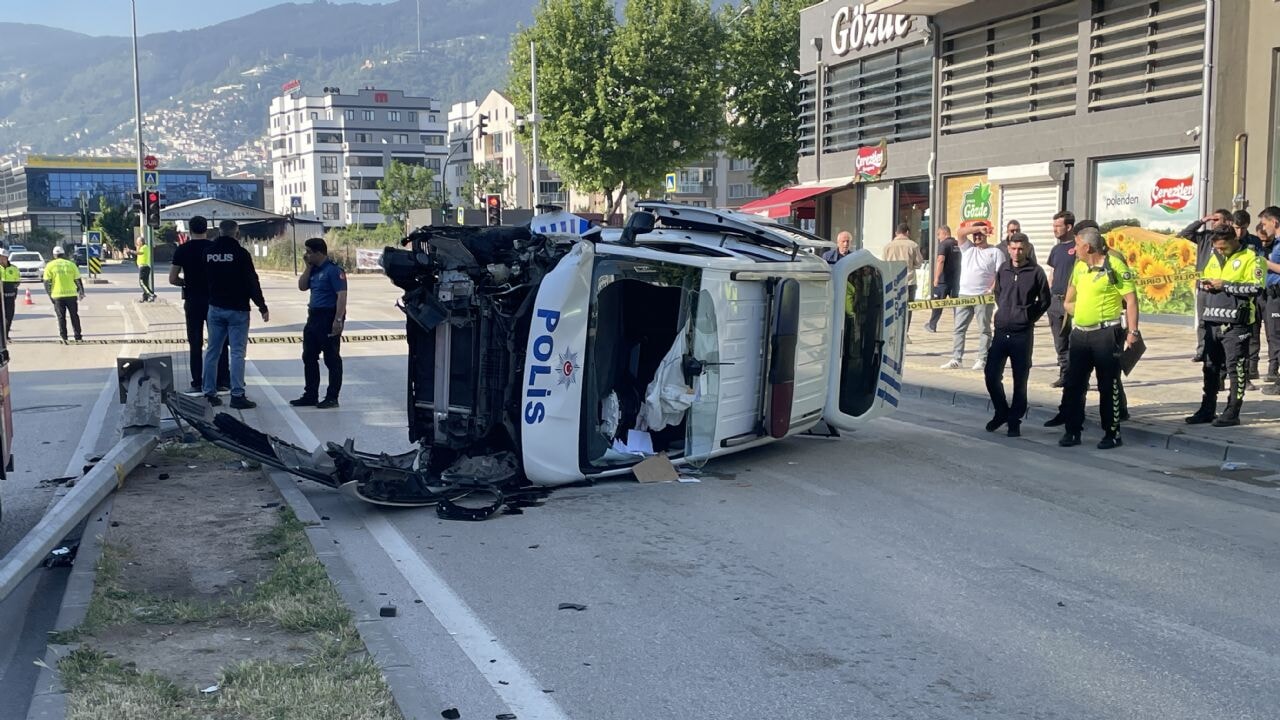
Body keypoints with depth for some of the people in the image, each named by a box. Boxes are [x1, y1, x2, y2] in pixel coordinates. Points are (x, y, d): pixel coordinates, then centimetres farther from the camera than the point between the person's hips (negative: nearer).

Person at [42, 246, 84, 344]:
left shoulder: (50, 266, 1)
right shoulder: (71, 264, 5)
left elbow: (47, 283, -1)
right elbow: (78, 281, 7)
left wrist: (50, 295, 6)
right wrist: (81, 293, 17)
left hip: (57, 295, -1)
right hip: (71, 294, 1)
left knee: (61, 317, 7)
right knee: (74, 316, 11)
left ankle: (64, 338, 4)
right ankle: (78, 337, 12)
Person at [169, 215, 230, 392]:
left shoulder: (182, 250, -2)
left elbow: (173, 279, -4)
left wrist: (188, 282, 13)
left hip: (193, 301, 1)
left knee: (195, 343, 6)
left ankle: (197, 383, 7)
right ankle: (222, 380, 6)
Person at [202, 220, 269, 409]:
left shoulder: (208, 252, 4)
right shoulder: (241, 253, -12)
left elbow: (204, 279, 14)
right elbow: (252, 283, -12)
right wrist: (262, 307, -6)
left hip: (215, 308, 5)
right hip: (237, 309, -5)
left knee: (212, 351, 11)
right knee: (237, 352, -4)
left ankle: (209, 393, 14)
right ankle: (237, 395, -7)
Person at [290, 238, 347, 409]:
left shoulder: (333, 270, -14)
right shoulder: (315, 270, 13)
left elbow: (342, 295, -20)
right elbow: (302, 286, 16)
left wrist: (338, 319, -26)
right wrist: (308, 267, 6)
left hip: (329, 317, -9)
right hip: (314, 317, 10)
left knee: (332, 359, 0)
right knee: (309, 357, 14)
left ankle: (332, 397, 6)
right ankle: (310, 395, 23)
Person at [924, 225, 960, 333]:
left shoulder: (944, 244, -12)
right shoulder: (958, 244, 11)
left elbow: (940, 260, -23)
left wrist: (936, 278, -23)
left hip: (944, 280, -6)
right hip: (956, 279, 6)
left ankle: (932, 325, 13)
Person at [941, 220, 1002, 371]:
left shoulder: (995, 252, 5)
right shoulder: (967, 248, 13)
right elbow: (961, 232, -3)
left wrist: (992, 289, -16)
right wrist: (978, 228, -13)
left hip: (983, 296, -4)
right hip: (964, 295, 4)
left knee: (984, 329, 0)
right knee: (959, 328, 2)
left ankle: (982, 360, 1)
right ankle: (956, 359, 5)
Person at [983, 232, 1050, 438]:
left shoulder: (1035, 272, -5)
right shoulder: (1003, 269, 6)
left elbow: (1045, 300, 3)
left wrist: (1029, 317, 0)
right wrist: (1004, 311, 12)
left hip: (1023, 334, -3)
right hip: (1001, 331, 3)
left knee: (1020, 380, 2)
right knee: (992, 376, 2)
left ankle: (1015, 420, 13)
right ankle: (1001, 412, 23)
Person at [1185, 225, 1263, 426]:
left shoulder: (1250, 258, -5)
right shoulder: (1214, 257, 16)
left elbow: (1255, 287, -15)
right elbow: (1202, 278, 26)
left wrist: (1225, 285, -17)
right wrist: (1204, 284, 3)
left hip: (1236, 323, -7)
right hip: (1213, 321, 7)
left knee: (1236, 368, -3)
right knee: (1210, 367, 12)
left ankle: (1232, 413, 2)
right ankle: (1207, 410, 20)